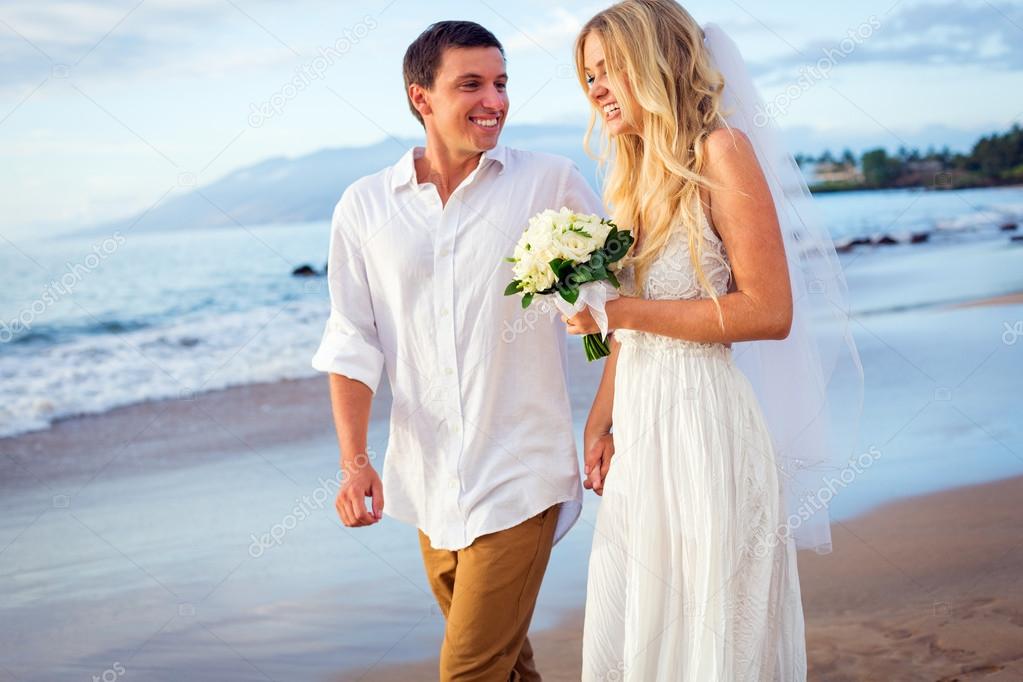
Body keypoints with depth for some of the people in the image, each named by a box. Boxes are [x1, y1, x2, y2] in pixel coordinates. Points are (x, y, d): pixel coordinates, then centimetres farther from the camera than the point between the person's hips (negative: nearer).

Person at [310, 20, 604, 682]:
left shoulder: (552, 182, -4)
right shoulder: (364, 207, 3)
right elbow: (352, 345, 5)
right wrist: (355, 461, -5)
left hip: (519, 481, -3)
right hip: (429, 482, 4)